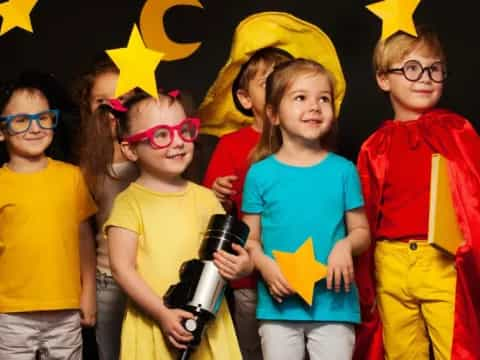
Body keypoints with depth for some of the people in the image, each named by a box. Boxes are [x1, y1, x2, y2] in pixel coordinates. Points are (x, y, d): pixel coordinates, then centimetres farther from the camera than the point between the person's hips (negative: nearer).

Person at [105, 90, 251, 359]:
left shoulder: (205, 198, 8)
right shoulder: (129, 202, -2)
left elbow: (229, 254, 13)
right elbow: (122, 267, -8)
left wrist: (243, 266, -10)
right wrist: (163, 313, -16)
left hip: (208, 324, 3)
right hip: (152, 327, -3)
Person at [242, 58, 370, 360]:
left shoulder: (343, 170, 1)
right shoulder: (260, 174, 0)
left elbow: (362, 231, 8)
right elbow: (250, 239, 5)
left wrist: (346, 245, -13)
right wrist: (264, 264, -14)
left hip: (334, 303, 0)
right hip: (279, 304, 0)